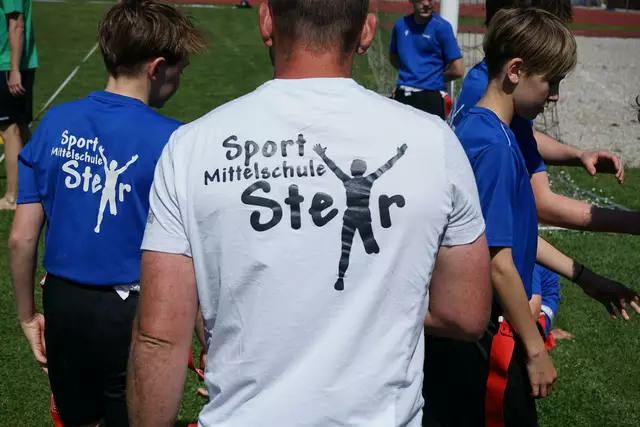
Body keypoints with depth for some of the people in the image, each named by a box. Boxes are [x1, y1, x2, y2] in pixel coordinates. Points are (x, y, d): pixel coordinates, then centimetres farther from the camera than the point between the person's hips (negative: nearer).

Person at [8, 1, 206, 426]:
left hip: (63, 306, 4)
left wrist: (28, 315, 13)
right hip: (132, 315, -4)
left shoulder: (56, 123, -4)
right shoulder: (171, 142, -17)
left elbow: (21, 239, -1)